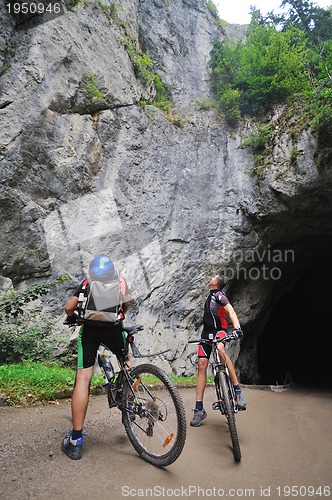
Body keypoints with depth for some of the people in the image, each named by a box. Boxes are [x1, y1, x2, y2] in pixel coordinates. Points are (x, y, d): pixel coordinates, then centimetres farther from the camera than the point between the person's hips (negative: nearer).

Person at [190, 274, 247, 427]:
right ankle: (199, 409, -2)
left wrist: (237, 327, -42)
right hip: (206, 332, 7)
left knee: (220, 349, -40)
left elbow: (230, 311, -25)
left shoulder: (219, 295, -9)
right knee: (202, 365, -5)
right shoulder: (210, 295, 18)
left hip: (218, 330, -7)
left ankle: (238, 391, -31)